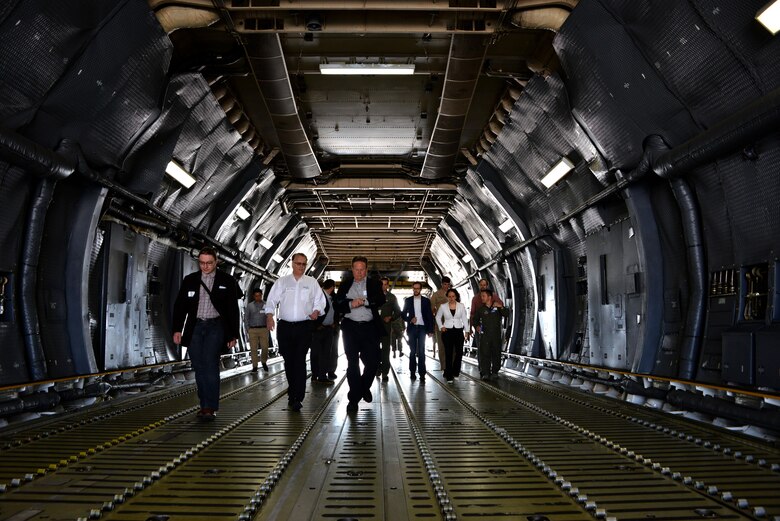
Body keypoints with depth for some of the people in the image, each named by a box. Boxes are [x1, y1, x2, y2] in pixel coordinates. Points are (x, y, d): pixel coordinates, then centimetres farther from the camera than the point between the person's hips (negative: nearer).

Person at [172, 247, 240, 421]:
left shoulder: (227, 281, 1)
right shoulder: (190, 280, 8)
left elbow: (233, 310, 3)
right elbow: (179, 306, 9)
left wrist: (233, 335, 0)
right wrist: (177, 329, -1)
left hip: (215, 326, -3)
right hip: (195, 327, 3)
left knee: (210, 365, -15)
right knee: (199, 367, 5)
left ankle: (211, 408, -13)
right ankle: (204, 405, 15)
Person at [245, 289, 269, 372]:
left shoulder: (266, 304, 1)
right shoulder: (250, 305, 5)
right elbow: (246, 316, 12)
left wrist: (267, 326, -1)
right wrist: (248, 326, 5)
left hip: (264, 329, -1)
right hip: (253, 330, 1)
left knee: (265, 347, -5)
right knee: (253, 348, 0)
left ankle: (264, 362, 20)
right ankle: (254, 366, 6)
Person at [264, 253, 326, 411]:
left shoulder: (312, 282, 11)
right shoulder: (282, 281, 11)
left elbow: (320, 301, 9)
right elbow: (272, 300, 6)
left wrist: (316, 311, -11)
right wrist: (269, 315, -10)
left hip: (304, 327, -1)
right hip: (285, 326, 2)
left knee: (300, 361, -10)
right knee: (288, 361, 7)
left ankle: (298, 398, -10)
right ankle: (292, 393, 22)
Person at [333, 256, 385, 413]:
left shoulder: (374, 284, 9)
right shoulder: (345, 285, 11)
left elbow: (381, 300, -7)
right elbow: (337, 305, 2)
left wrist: (364, 301, -18)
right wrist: (351, 304, -15)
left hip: (370, 327, 0)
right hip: (351, 327, 0)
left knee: (373, 361, -1)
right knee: (352, 363, 1)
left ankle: (364, 387, 28)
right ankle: (354, 398, 6)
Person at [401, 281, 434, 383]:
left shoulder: (426, 301, 6)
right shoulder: (408, 300, 7)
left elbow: (430, 316, 5)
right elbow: (403, 314, 9)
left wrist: (430, 330, -1)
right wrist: (410, 319, -11)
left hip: (422, 328, -1)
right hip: (412, 328, 1)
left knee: (421, 351, -7)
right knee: (412, 351, 5)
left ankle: (422, 375, -7)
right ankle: (412, 372, 14)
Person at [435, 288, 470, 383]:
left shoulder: (461, 306, 2)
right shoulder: (443, 306, 1)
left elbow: (464, 319, 6)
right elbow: (438, 317, 14)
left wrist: (467, 330, 1)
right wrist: (441, 326, 2)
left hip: (458, 331, 1)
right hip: (447, 331, -1)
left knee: (459, 352, -2)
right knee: (448, 353, -1)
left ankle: (455, 372, 20)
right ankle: (449, 376, 5)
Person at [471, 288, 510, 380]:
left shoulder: (497, 306, 2)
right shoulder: (481, 309, 5)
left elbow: (506, 314, -10)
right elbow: (474, 319, 18)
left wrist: (501, 307, -24)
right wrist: (476, 326, 2)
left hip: (496, 335, 0)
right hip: (484, 335, 0)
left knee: (496, 354, 7)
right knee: (485, 354, -6)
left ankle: (495, 372, 20)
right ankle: (485, 373, -4)